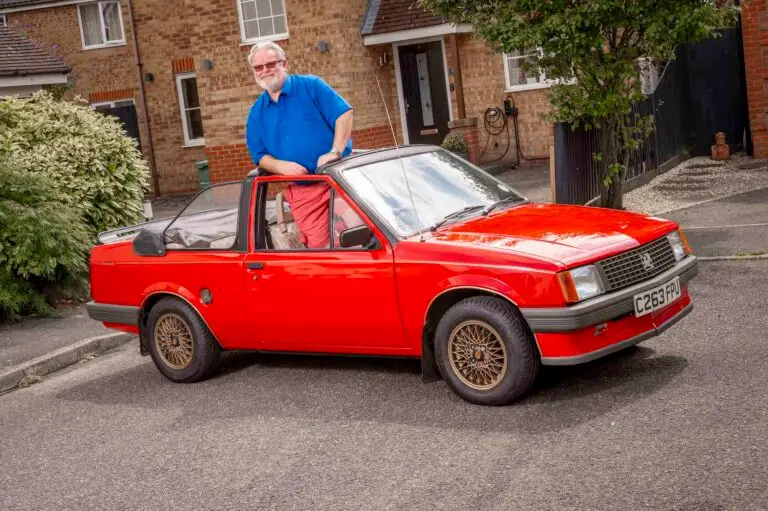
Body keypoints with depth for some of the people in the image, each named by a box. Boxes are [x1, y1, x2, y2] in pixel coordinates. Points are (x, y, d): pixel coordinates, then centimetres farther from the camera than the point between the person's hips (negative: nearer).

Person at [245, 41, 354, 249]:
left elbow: (344, 113, -6)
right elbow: (260, 156, 14)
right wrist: (281, 166, -9)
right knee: (318, 246, -1)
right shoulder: (256, 113, 13)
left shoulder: (310, 86, 1)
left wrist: (335, 152, -18)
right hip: (301, 193, 3)